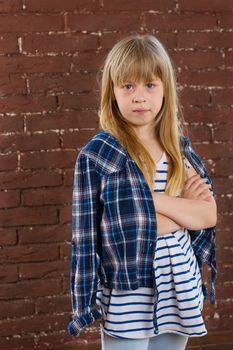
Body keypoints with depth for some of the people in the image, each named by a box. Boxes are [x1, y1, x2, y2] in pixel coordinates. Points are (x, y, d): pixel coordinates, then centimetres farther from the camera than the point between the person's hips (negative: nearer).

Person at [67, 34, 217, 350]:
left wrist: (155, 200, -16)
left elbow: (210, 214, -3)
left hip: (180, 287, 5)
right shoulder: (96, 154, -10)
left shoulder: (179, 146, 4)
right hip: (127, 293, -4)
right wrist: (185, 208, -11)